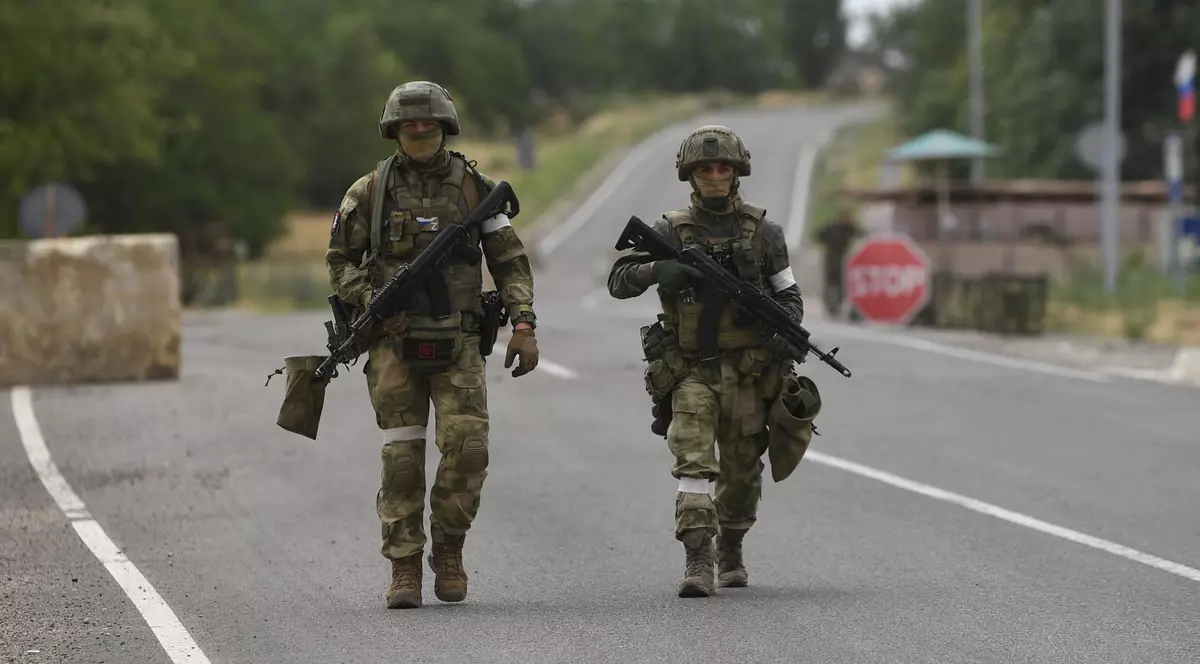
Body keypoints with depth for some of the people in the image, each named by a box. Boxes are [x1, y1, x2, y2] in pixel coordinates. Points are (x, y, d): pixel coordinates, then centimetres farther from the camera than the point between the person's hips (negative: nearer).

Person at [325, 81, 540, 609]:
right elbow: (339, 261, 8)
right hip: (394, 342, 0)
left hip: (457, 342, 0)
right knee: (402, 457, -3)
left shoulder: (473, 187, 6)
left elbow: (510, 261, 7)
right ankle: (404, 570, 4)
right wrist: (372, 302, -9)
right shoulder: (370, 192, 3)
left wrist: (523, 324, -4)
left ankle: (448, 550, 8)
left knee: (468, 447, -12)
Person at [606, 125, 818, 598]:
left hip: (748, 373, 2)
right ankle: (697, 563, -23)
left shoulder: (763, 232, 4)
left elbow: (788, 296, 10)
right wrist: (656, 270, -24)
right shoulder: (670, 232, 1)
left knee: (742, 471, 13)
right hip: (691, 372, -2)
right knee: (694, 463, -17)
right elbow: (618, 282, -4)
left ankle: (731, 550, 35)